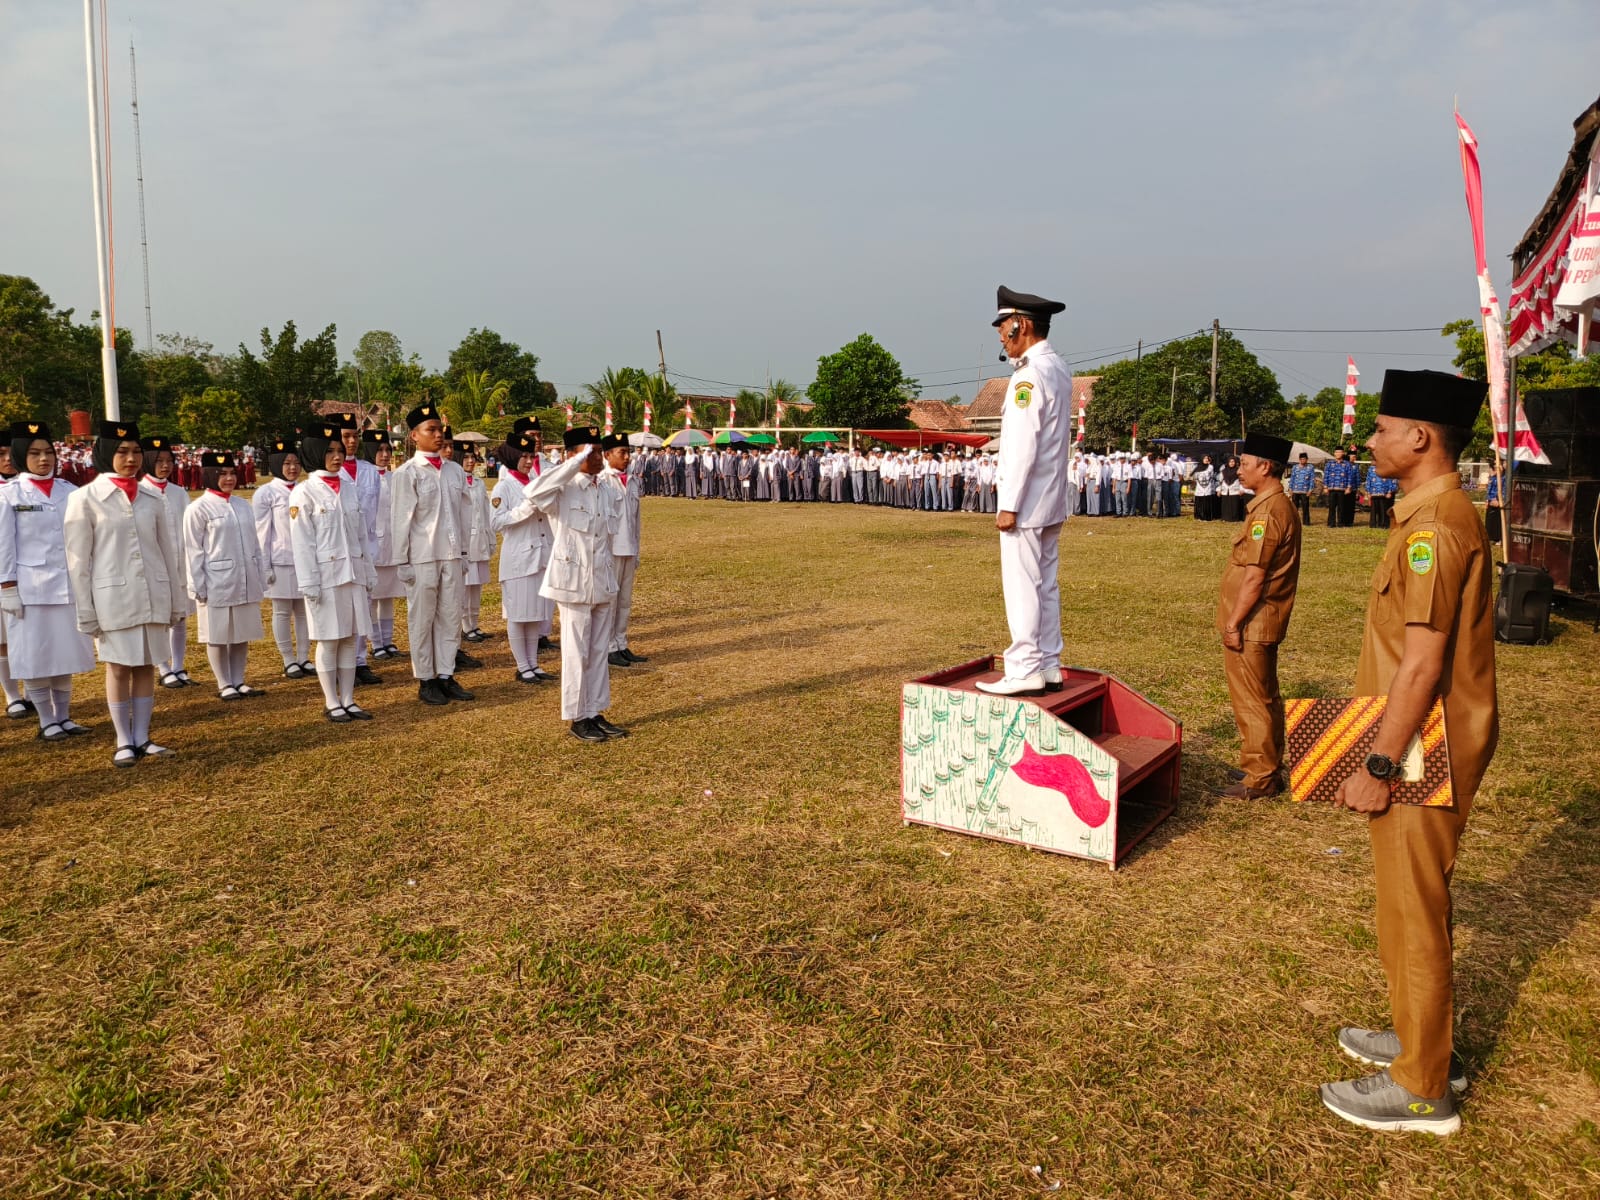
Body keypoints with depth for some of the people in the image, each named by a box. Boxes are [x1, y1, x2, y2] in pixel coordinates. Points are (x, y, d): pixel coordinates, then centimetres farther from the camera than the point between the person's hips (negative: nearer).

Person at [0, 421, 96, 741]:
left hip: (68, 585, 3)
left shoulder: (70, 492, 6)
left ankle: (64, 716, 20)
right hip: (30, 587, -3)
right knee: (35, 656, 4)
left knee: (65, 653, 9)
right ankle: (47, 722, 14)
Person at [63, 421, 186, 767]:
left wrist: (176, 600, 9)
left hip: (154, 596, 4)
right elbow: (78, 559, -4)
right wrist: (85, 611, -7)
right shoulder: (85, 498, -3)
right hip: (113, 596, -3)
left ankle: (142, 738, 17)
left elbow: (167, 552, 11)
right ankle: (124, 742, 13)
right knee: (119, 668, 4)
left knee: (146, 666, 8)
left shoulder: (151, 500, 9)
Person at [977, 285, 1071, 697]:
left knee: (1021, 586, -5)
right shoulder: (1059, 368, 13)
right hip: (1052, 501, 10)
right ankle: (1048, 664, 18)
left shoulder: (1030, 374, -17)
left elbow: (1022, 445, -21)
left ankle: (1025, 670, -2)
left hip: (1027, 502, -10)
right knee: (1046, 583, 12)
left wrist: (1009, 504, -19)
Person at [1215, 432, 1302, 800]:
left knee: (1251, 701, -1)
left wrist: (1234, 623, -18)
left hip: (1251, 624, -10)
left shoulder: (1268, 511, -20)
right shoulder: (1280, 506, 12)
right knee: (1265, 697, 18)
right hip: (1264, 623, 10)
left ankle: (1259, 780, 8)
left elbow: (1254, 577, -23)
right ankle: (1268, 768, 30)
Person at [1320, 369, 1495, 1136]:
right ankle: (1419, 1038, 38)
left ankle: (1421, 1089, 17)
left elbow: (1422, 662, -24)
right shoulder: (1434, 515, 10)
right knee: (1409, 904, 21)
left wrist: (1379, 764, -21)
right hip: (1420, 746, 10)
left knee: (1413, 912, 2)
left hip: (1424, 756, -10)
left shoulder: (1435, 525, -21)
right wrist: (1383, 750, 21)